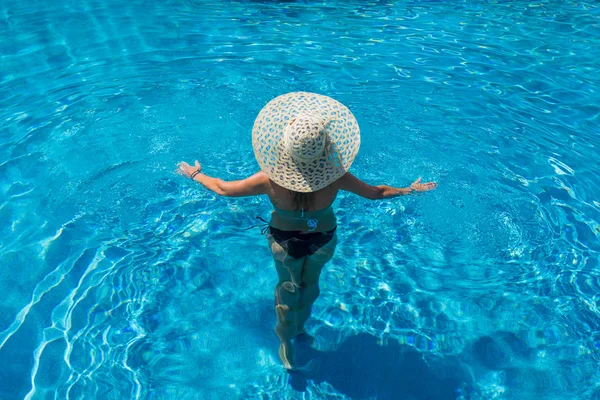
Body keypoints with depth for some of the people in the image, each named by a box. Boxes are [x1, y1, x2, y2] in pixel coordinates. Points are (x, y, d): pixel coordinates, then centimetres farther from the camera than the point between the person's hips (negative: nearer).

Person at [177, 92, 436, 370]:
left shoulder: (270, 181, -33)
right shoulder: (335, 178, -31)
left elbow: (222, 189, -19)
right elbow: (375, 192, -15)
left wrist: (195, 174, 1)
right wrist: (410, 189, 4)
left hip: (284, 242, -1)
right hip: (324, 241, 1)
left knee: (287, 287, 26)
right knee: (310, 284, 29)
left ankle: (286, 342, 47)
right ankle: (300, 327, 56)